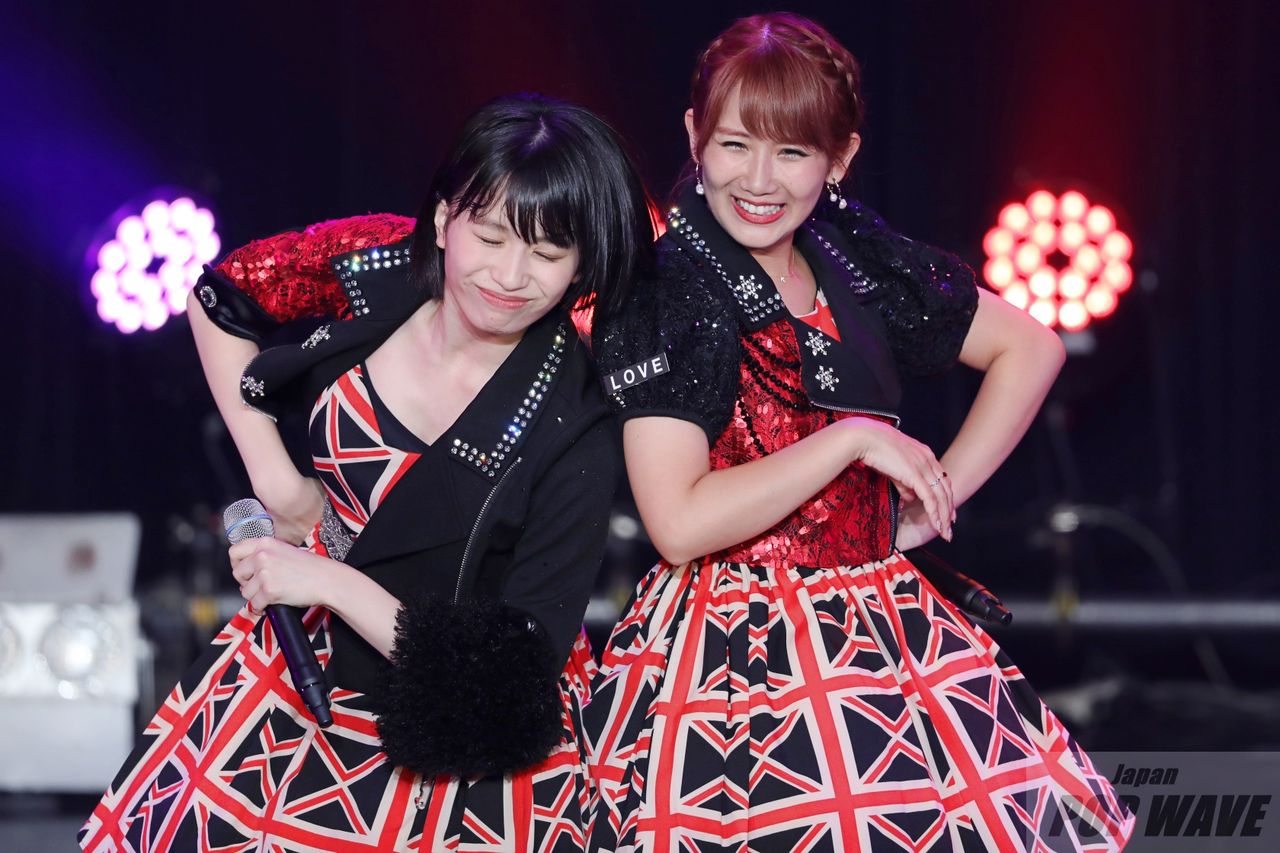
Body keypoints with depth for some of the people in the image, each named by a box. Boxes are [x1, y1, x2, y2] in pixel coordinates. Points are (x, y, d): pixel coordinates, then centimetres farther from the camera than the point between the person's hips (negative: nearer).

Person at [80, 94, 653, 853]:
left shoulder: (574, 437, -23)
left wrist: (330, 581, -24)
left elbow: (512, 672, -22)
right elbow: (219, 299, 7)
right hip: (306, 660, 4)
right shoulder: (372, 270, -14)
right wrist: (273, 475, 0)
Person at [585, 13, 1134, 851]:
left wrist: (942, 492, 8)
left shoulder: (862, 263, 5)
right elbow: (679, 524, -18)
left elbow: (1030, 348, 18)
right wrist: (856, 439, -14)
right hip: (734, 649, -5)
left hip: (885, 618, 5)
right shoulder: (659, 303, -9)